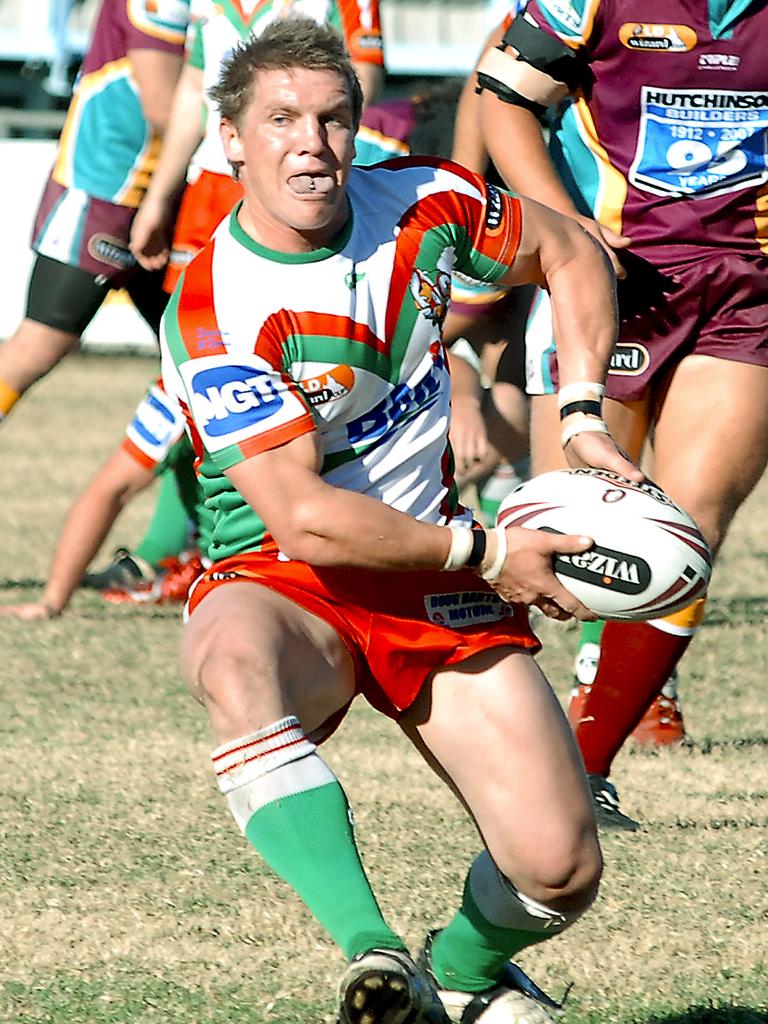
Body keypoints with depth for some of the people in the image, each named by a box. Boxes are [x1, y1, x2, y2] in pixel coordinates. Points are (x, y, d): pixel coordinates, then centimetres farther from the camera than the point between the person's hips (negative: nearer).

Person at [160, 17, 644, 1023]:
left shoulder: (422, 203, -3)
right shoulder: (210, 311, -18)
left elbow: (571, 254, 17)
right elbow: (302, 518, -22)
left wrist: (585, 418, 5)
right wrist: (483, 554, -18)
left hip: (440, 594, 4)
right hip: (284, 585, -4)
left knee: (559, 870, -9)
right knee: (232, 657, -43)